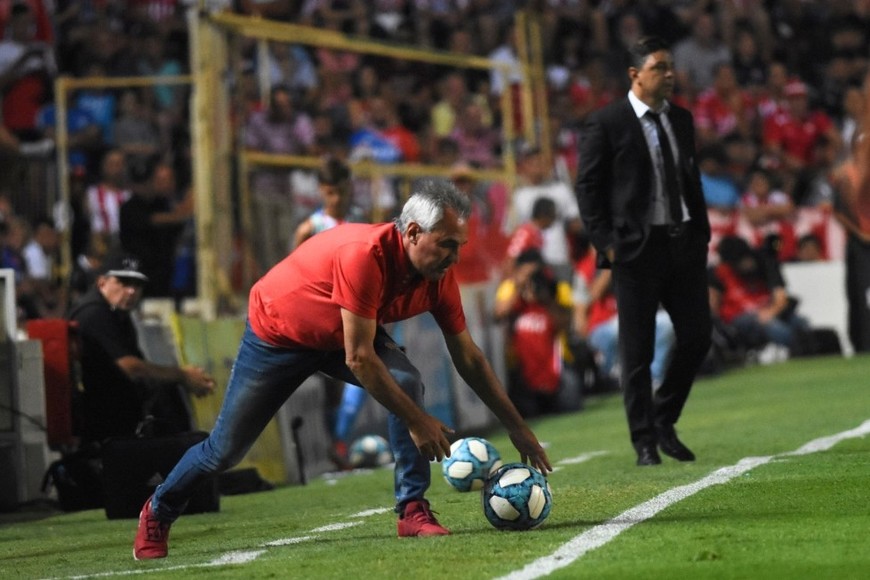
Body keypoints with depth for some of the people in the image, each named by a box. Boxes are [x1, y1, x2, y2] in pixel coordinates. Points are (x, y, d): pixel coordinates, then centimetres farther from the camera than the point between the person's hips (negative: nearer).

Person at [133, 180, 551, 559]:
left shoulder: (439, 276, -19)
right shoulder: (365, 255, -41)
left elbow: (468, 357, -7)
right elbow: (359, 360, -37)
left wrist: (517, 428, -6)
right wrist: (417, 422, -33)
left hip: (343, 334, 5)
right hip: (275, 332, -5)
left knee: (407, 384, -24)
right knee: (226, 449, 5)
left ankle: (413, 510, -16)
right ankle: (158, 514, 32)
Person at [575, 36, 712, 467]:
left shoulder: (682, 120, 12)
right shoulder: (605, 123, -5)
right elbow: (588, 188, -5)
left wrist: (702, 234, 11)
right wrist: (606, 244, -11)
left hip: (685, 243, 5)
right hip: (636, 249, -5)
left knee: (697, 337, 3)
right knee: (638, 351, 1)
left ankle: (664, 423, 21)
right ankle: (645, 443, 9)